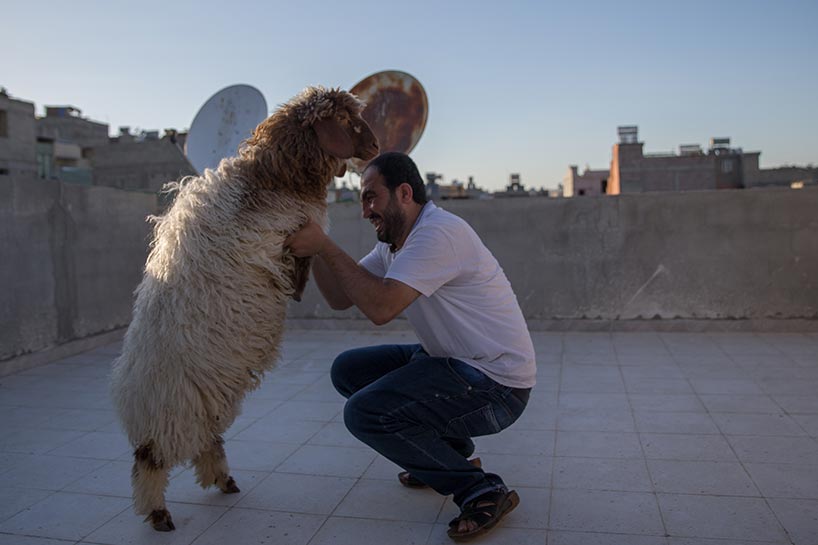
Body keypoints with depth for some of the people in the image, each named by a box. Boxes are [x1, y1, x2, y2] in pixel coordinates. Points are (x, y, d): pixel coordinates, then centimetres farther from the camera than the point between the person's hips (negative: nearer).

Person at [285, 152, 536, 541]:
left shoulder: (438, 232, -21)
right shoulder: (394, 242, 9)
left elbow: (380, 307, -31)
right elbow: (340, 299, 7)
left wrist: (324, 246, -24)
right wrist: (313, 248, -6)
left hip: (496, 386, -10)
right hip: (452, 362, 10)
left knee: (364, 413, -22)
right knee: (347, 371, 10)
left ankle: (481, 491, -6)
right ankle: (448, 452, 18)